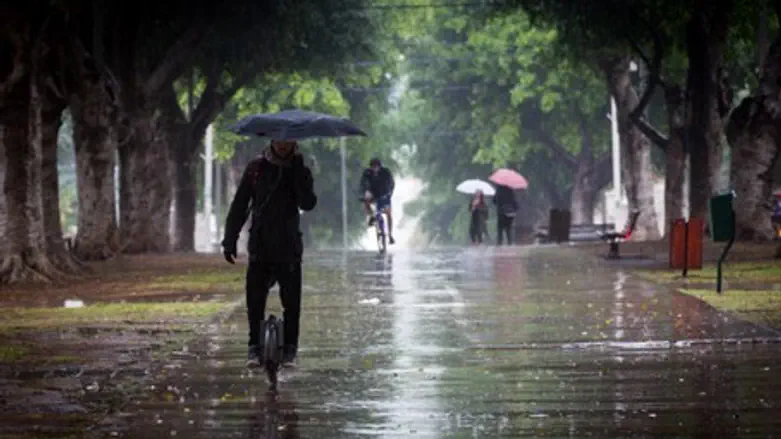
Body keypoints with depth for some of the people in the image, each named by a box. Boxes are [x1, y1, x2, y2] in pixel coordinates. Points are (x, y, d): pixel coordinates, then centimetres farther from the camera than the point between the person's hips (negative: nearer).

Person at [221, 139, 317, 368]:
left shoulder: (299, 170, 2)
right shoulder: (257, 167, 3)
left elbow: (308, 203, -14)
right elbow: (239, 205, 6)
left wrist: (299, 171, -19)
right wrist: (230, 240, 2)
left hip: (289, 248, 0)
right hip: (260, 247, 0)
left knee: (291, 302, 1)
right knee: (255, 299, -4)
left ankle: (289, 349, 11)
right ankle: (255, 347, 6)